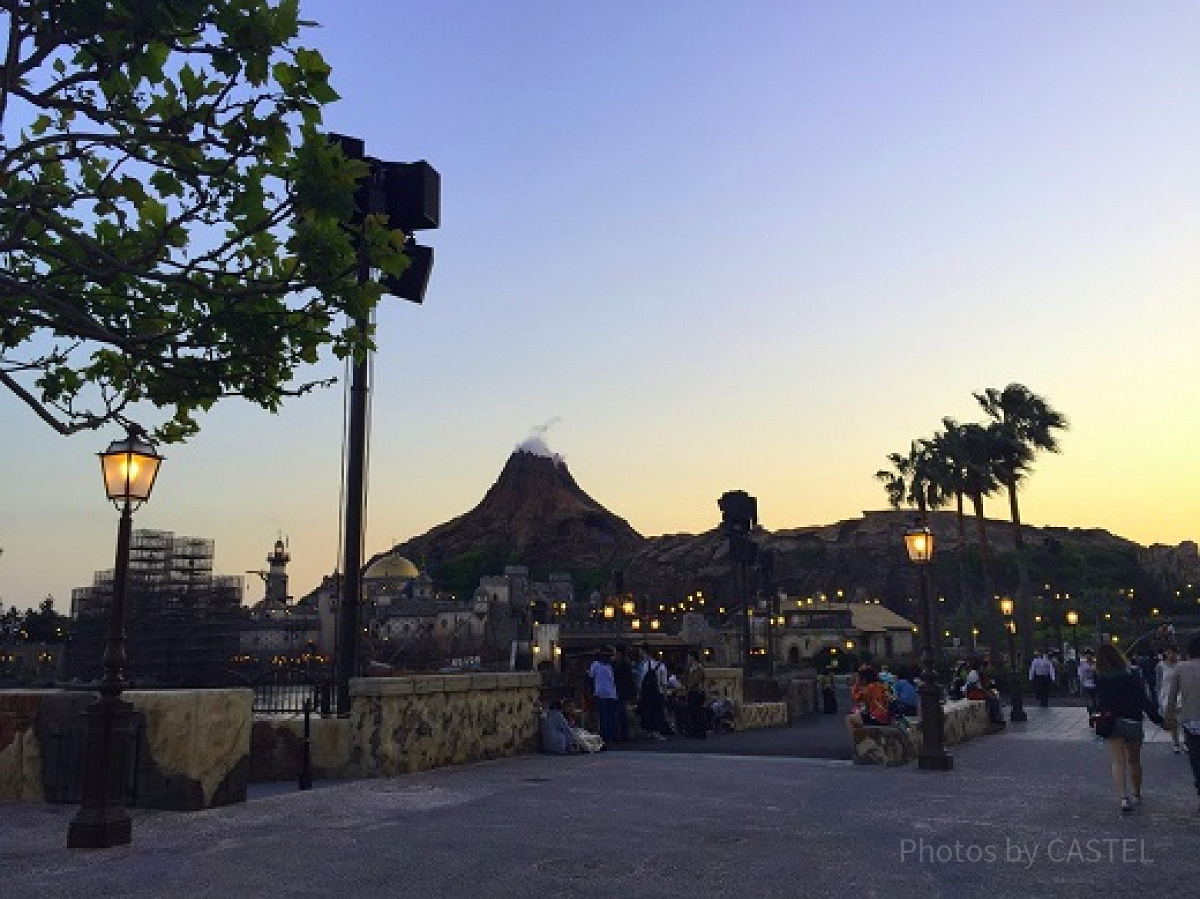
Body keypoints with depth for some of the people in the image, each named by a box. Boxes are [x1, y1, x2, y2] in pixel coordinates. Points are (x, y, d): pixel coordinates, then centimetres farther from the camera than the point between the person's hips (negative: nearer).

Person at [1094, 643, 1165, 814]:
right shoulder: (1133, 675, -3)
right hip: (1134, 722, 2)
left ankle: (1123, 798, -18)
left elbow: (1100, 703, -6)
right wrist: (1158, 719, -1)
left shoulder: (1101, 679, -4)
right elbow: (1144, 700, -6)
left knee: (1118, 762, -2)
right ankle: (1137, 796, 35)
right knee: (1134, 761, 19)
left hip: (1112, 723, -2)